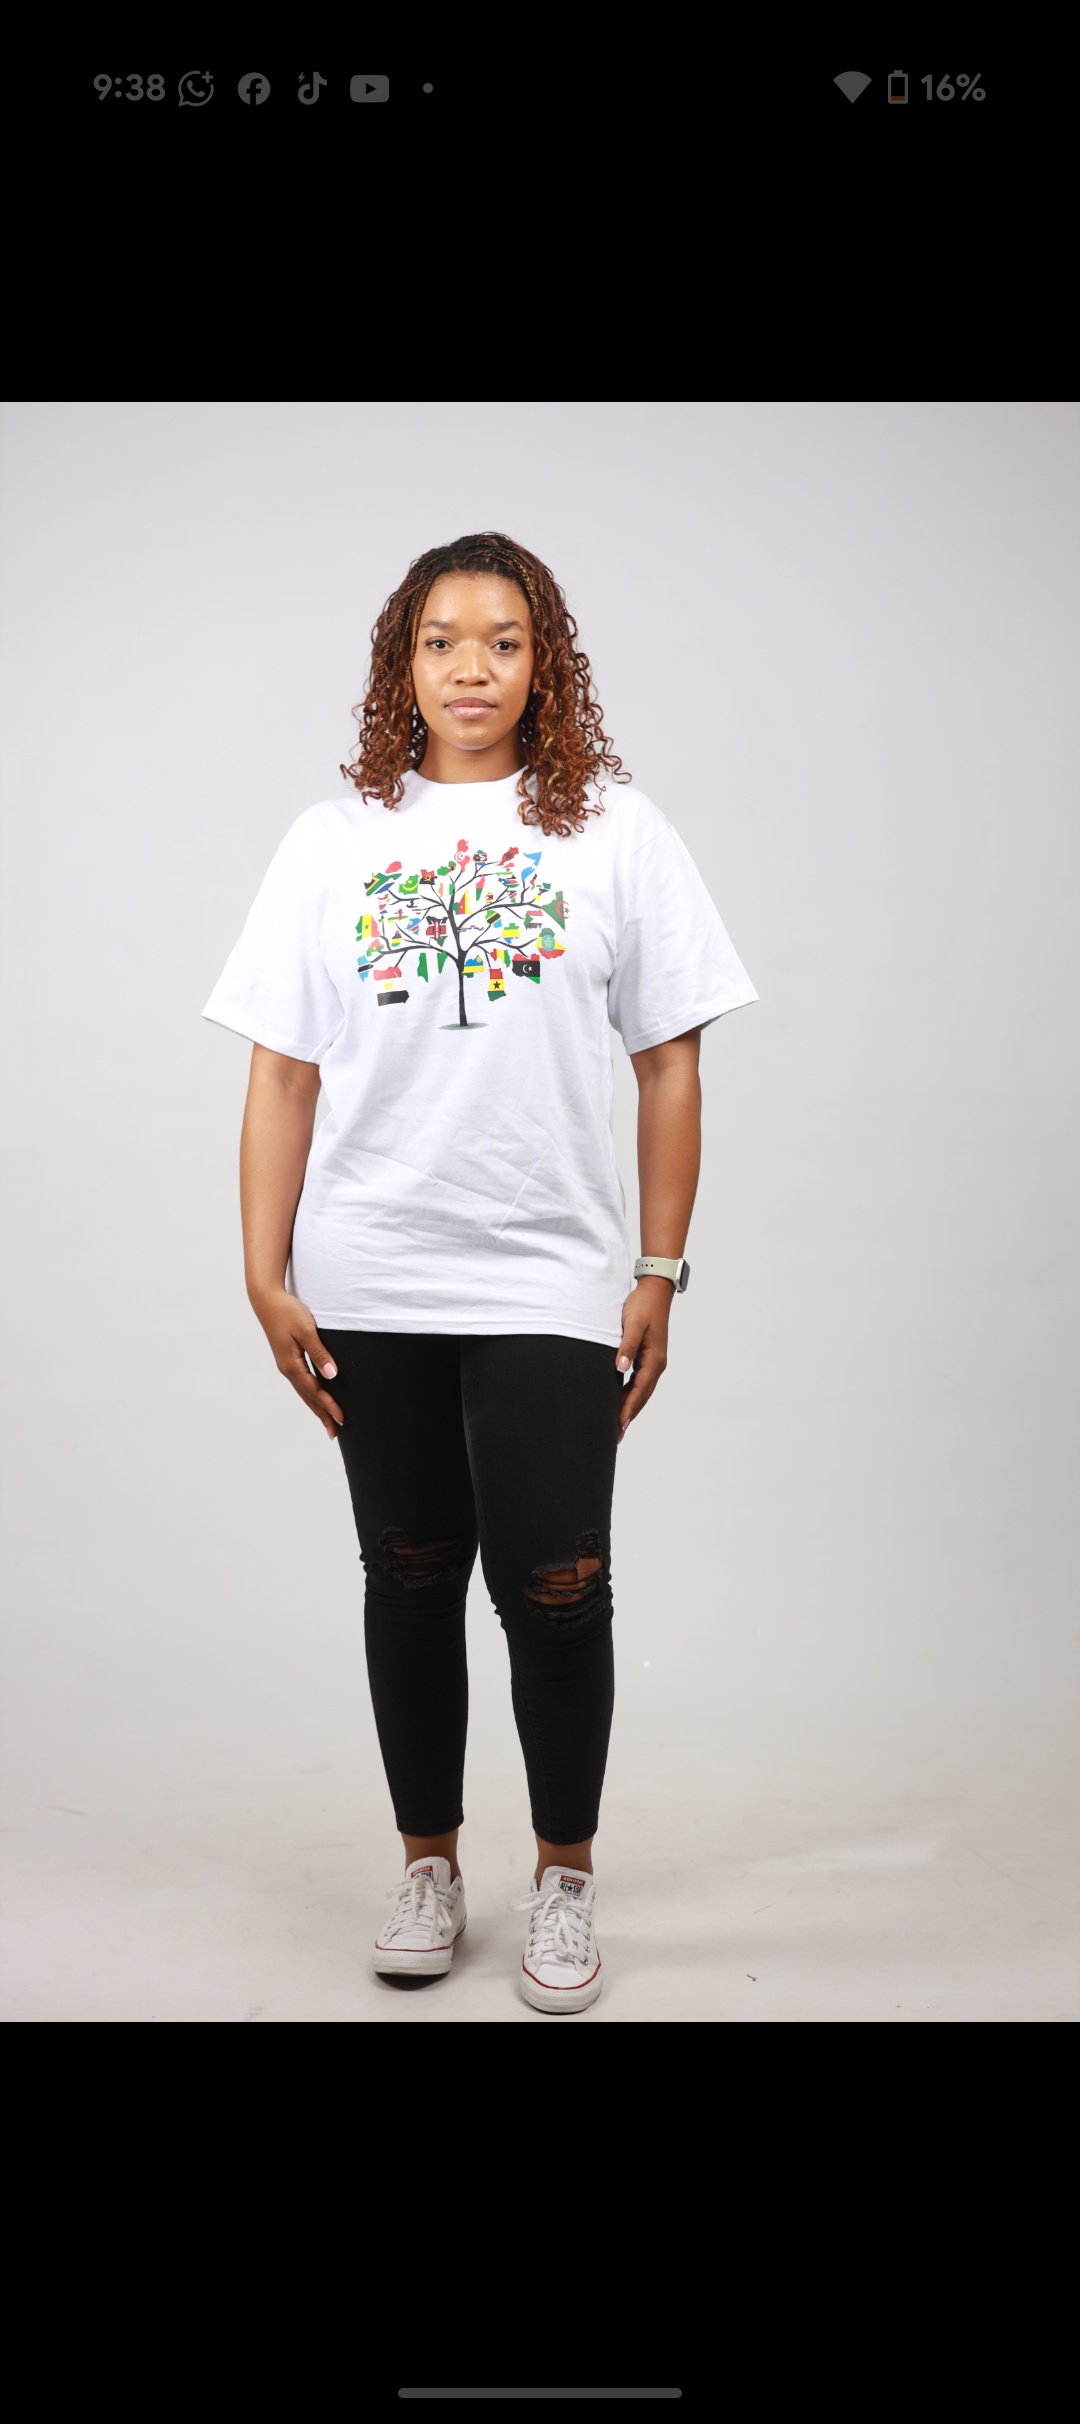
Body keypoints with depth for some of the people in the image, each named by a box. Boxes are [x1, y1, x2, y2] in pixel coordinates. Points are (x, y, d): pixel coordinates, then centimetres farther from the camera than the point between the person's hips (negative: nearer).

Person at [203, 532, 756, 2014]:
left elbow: (669, 1067, 3)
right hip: (370, 1292, 2)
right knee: (410, 1578, 12)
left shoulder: (613, 833, 3)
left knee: (554, 1590, 0)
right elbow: (281, 1072, 5)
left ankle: (565, 1877, 22)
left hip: (551, 1283, -1)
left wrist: (660, 1274, -1)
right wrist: (266, 1277, 0)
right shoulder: (333, 842, 7)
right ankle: (429, 1865, 29)